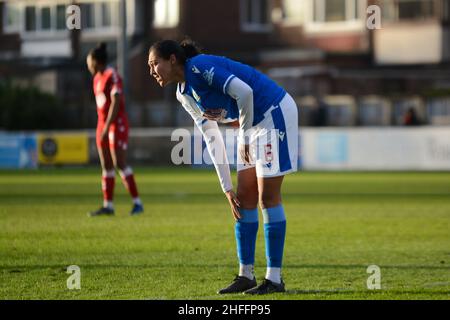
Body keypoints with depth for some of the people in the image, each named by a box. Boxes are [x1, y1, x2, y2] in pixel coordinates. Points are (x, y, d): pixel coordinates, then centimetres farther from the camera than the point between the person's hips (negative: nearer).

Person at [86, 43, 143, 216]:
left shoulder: (112, 76, -14)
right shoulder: (98, 78, 13)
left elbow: (116, 103, -20)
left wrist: (106, 128, -23)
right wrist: (101, 128, 16)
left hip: (117, 124, -9)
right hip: (103, 125, 9)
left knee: (120, 163, -13)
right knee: (106, 165, 6)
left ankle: (137, 203, -10)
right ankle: (108, 205, 7)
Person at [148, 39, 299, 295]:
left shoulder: (200, 66, -20)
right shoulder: (184, 95, 8)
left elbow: (244, 92, -29)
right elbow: (212, 139, 11)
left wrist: (245, 137, -16)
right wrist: (226, 187, 8)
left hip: (275, 112, -9)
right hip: (252, 123, 9)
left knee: (268, 196, -8)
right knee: (245, 198, 6)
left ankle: (274, 279, -4)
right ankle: (246, 275, 12)